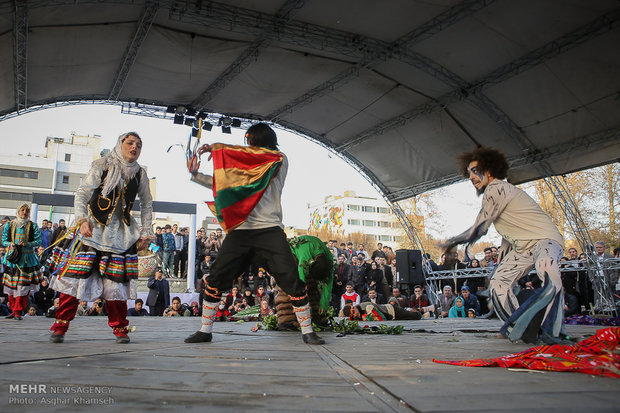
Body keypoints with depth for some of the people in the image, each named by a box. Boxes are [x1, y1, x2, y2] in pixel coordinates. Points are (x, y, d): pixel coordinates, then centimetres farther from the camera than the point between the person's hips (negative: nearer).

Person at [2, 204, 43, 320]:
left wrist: (27, 244, -16)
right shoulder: (10, 225, 11)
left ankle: (18, 312, 0)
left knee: (23, 286, -7)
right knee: (11, 285, 3)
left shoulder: (33, 226, 5)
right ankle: (13, 310, 16)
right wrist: (10, 244, -10)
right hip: (12, 258, 2)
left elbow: (38, 241, 1)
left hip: (27, 259, -2)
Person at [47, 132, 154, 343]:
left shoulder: (140, 174, 8)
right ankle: (60, 326, 9)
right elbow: (82, 194, -3)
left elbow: (147, 204, 16)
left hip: (121, 234, 2)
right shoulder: (101, 166, -1)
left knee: (116, 280, -3)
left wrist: (146, 233, 11)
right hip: (93, 228, -1)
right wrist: (82, 219, -18)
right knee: (75, 275, -4)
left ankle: (120, 328, 9)